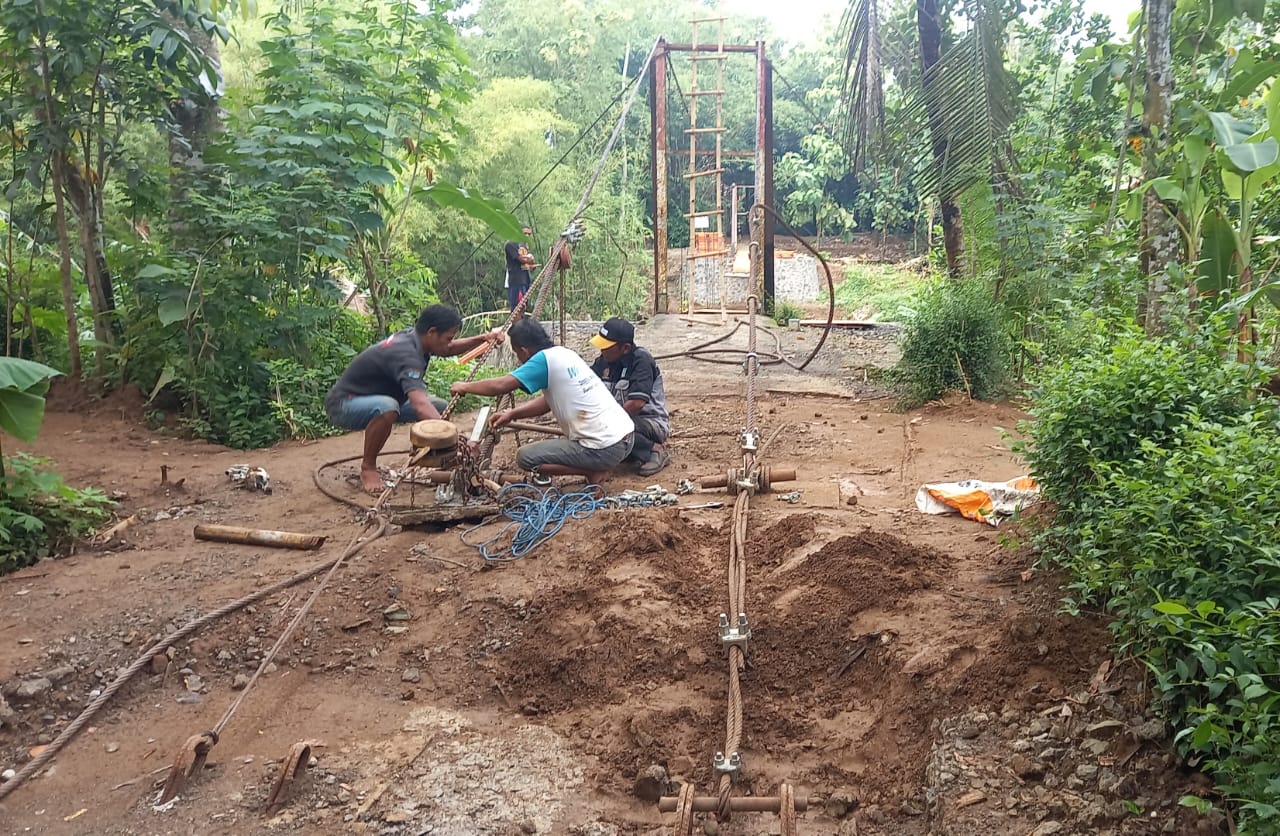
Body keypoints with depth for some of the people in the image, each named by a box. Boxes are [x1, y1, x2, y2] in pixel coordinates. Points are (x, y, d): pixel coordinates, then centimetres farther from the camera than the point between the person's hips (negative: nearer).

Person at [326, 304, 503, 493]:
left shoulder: (412, 336, -5)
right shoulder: (406, 355, -33)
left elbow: (449, 349, 17)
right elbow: (420, 404, -48)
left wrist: (482, 339, 1)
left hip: (376, 399, 9)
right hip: (343, 404, -9)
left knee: (440, 408, -1)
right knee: (387, 408, -41)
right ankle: (368, 468, -18)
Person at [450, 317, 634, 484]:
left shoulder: (545, 359, -13)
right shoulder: (565, 353, 11)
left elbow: (501, 385, -15)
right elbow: (550, 400, 20)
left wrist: (464, 387, 1)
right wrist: (512, 414, 15)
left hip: (605, 449, -8)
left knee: (525, 457, 3)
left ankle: (593, 471, -3)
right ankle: (597, 465, 14)